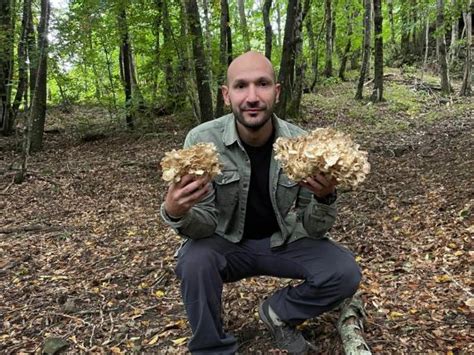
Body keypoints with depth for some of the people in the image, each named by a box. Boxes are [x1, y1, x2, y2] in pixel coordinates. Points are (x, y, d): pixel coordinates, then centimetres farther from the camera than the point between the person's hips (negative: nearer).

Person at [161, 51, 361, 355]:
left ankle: (278, 312, 11)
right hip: (227, 243, -1)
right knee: (194, 261, -32)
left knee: (345, 274, -18)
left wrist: (325, 198, -34)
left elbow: (314, 230, -11)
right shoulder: (202, 140, -21)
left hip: (284, 241, 2)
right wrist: (176, 213, -41)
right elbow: (205, 225, -18)